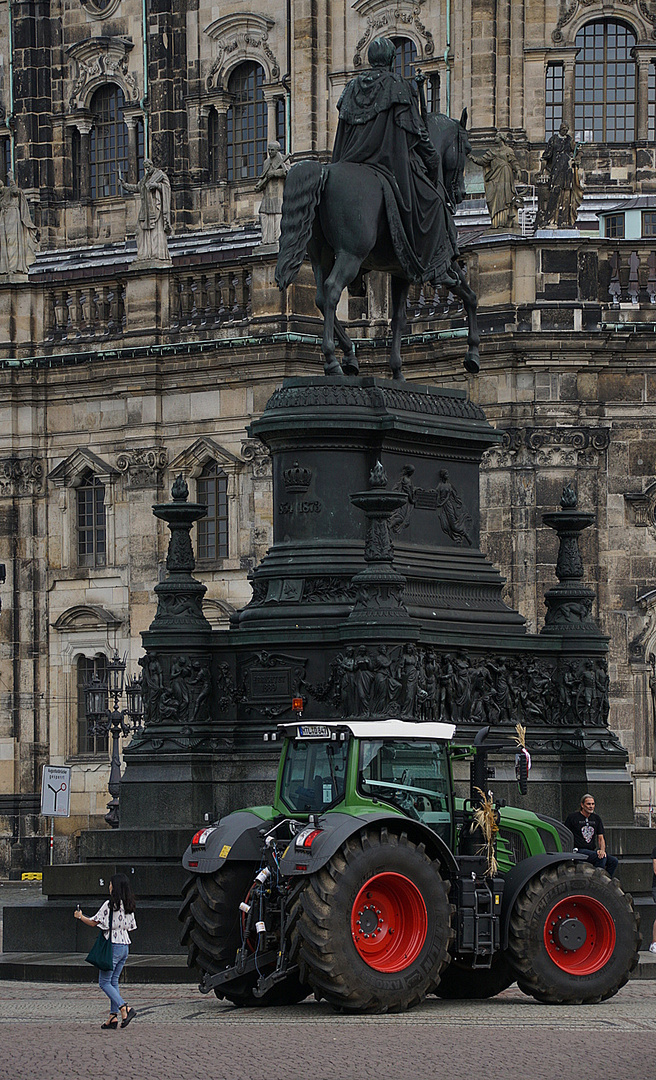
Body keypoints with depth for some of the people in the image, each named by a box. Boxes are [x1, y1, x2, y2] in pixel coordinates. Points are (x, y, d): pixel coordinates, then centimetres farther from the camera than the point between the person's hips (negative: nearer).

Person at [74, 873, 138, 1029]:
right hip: (125, 945, 7)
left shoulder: (110, 905, -14)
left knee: (104, 982, 0)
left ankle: (124, 1008, -16)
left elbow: (94, 923, -8)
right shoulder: (128, 906, 6)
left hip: (113, 946, -7)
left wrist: (80, 916, 10)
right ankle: (113, 1017, 6)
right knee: (113, 981, 12)